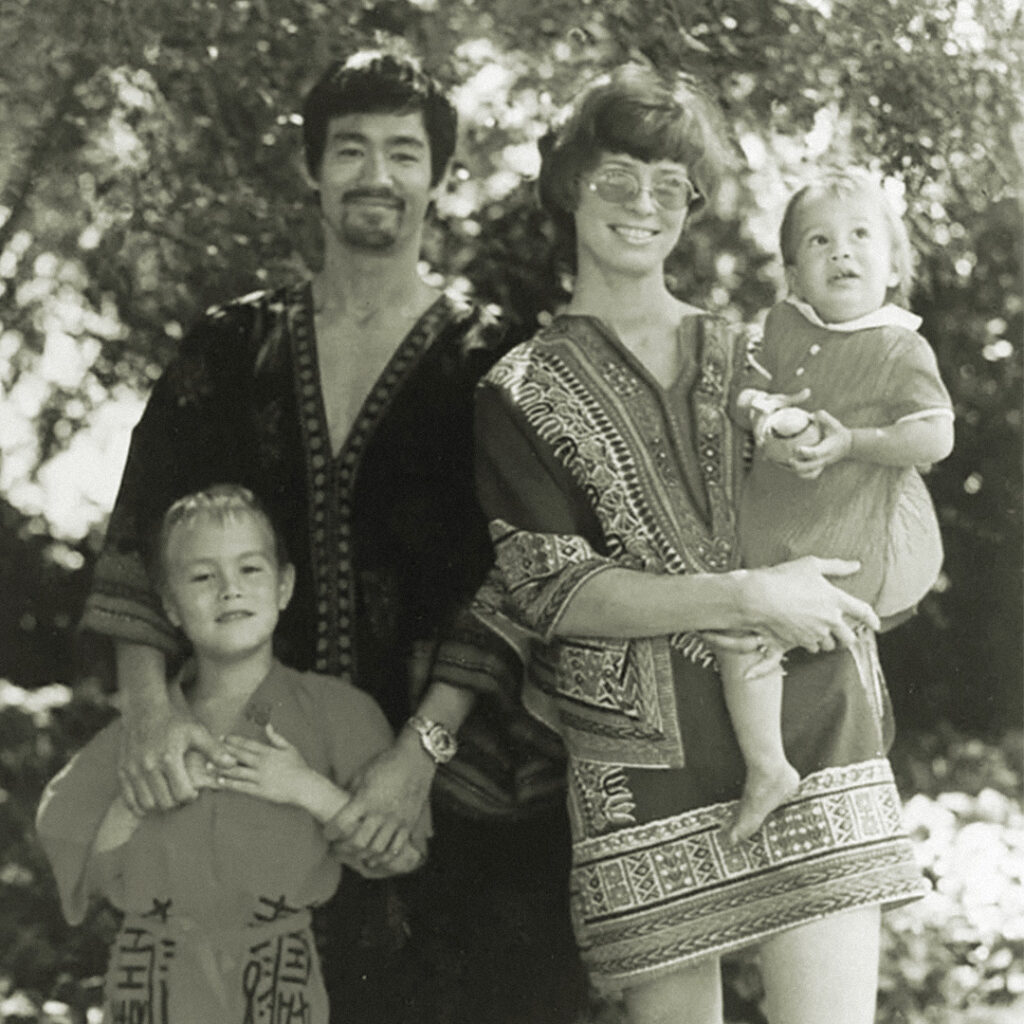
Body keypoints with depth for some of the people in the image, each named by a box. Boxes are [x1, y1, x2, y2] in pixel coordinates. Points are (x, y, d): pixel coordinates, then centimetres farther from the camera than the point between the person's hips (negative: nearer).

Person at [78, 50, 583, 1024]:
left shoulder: (484, 360, 1)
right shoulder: (234, 348, 9)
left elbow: (508, 577, -8)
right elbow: (145, 525, 0)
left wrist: (424, 747, -20)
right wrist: (147, 696, -16)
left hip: (456, 790, -2)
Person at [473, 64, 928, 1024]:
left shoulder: (755, 361, 17)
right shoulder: (521, 395, 9)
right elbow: (547, 589, -2)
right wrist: (744, 599, -11)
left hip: (809, 731, 1)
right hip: (644, 757, -1)